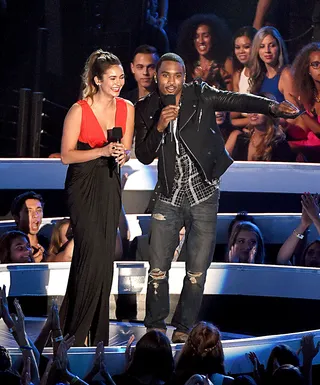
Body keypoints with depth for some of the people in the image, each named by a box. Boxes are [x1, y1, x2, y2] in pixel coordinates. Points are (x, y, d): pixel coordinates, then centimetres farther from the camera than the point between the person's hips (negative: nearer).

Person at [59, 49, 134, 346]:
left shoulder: (126, 108, 3)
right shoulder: (79, 111, -13)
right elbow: (66, 155, -10)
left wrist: (122, 154, -11)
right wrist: (102, 151, -21)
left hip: (110, 185, 5)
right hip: (83, 185, -5)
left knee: (106, 255, 6)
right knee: (92, 252, -13)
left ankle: (98, 332, 14)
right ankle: (74, 331, -3)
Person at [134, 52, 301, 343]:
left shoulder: (201, 96, -3)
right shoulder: (147, 109, 1)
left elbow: (239, 101, -15)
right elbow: (144, 156, -2)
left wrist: (274, 106, -31)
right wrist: (159, 127, -18)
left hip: (203, 197, -1)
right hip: (169, 197, 1)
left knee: (197, 271, 3)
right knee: (158, 269, -1)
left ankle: (184, 327, 17)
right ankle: (155, 327, 15)